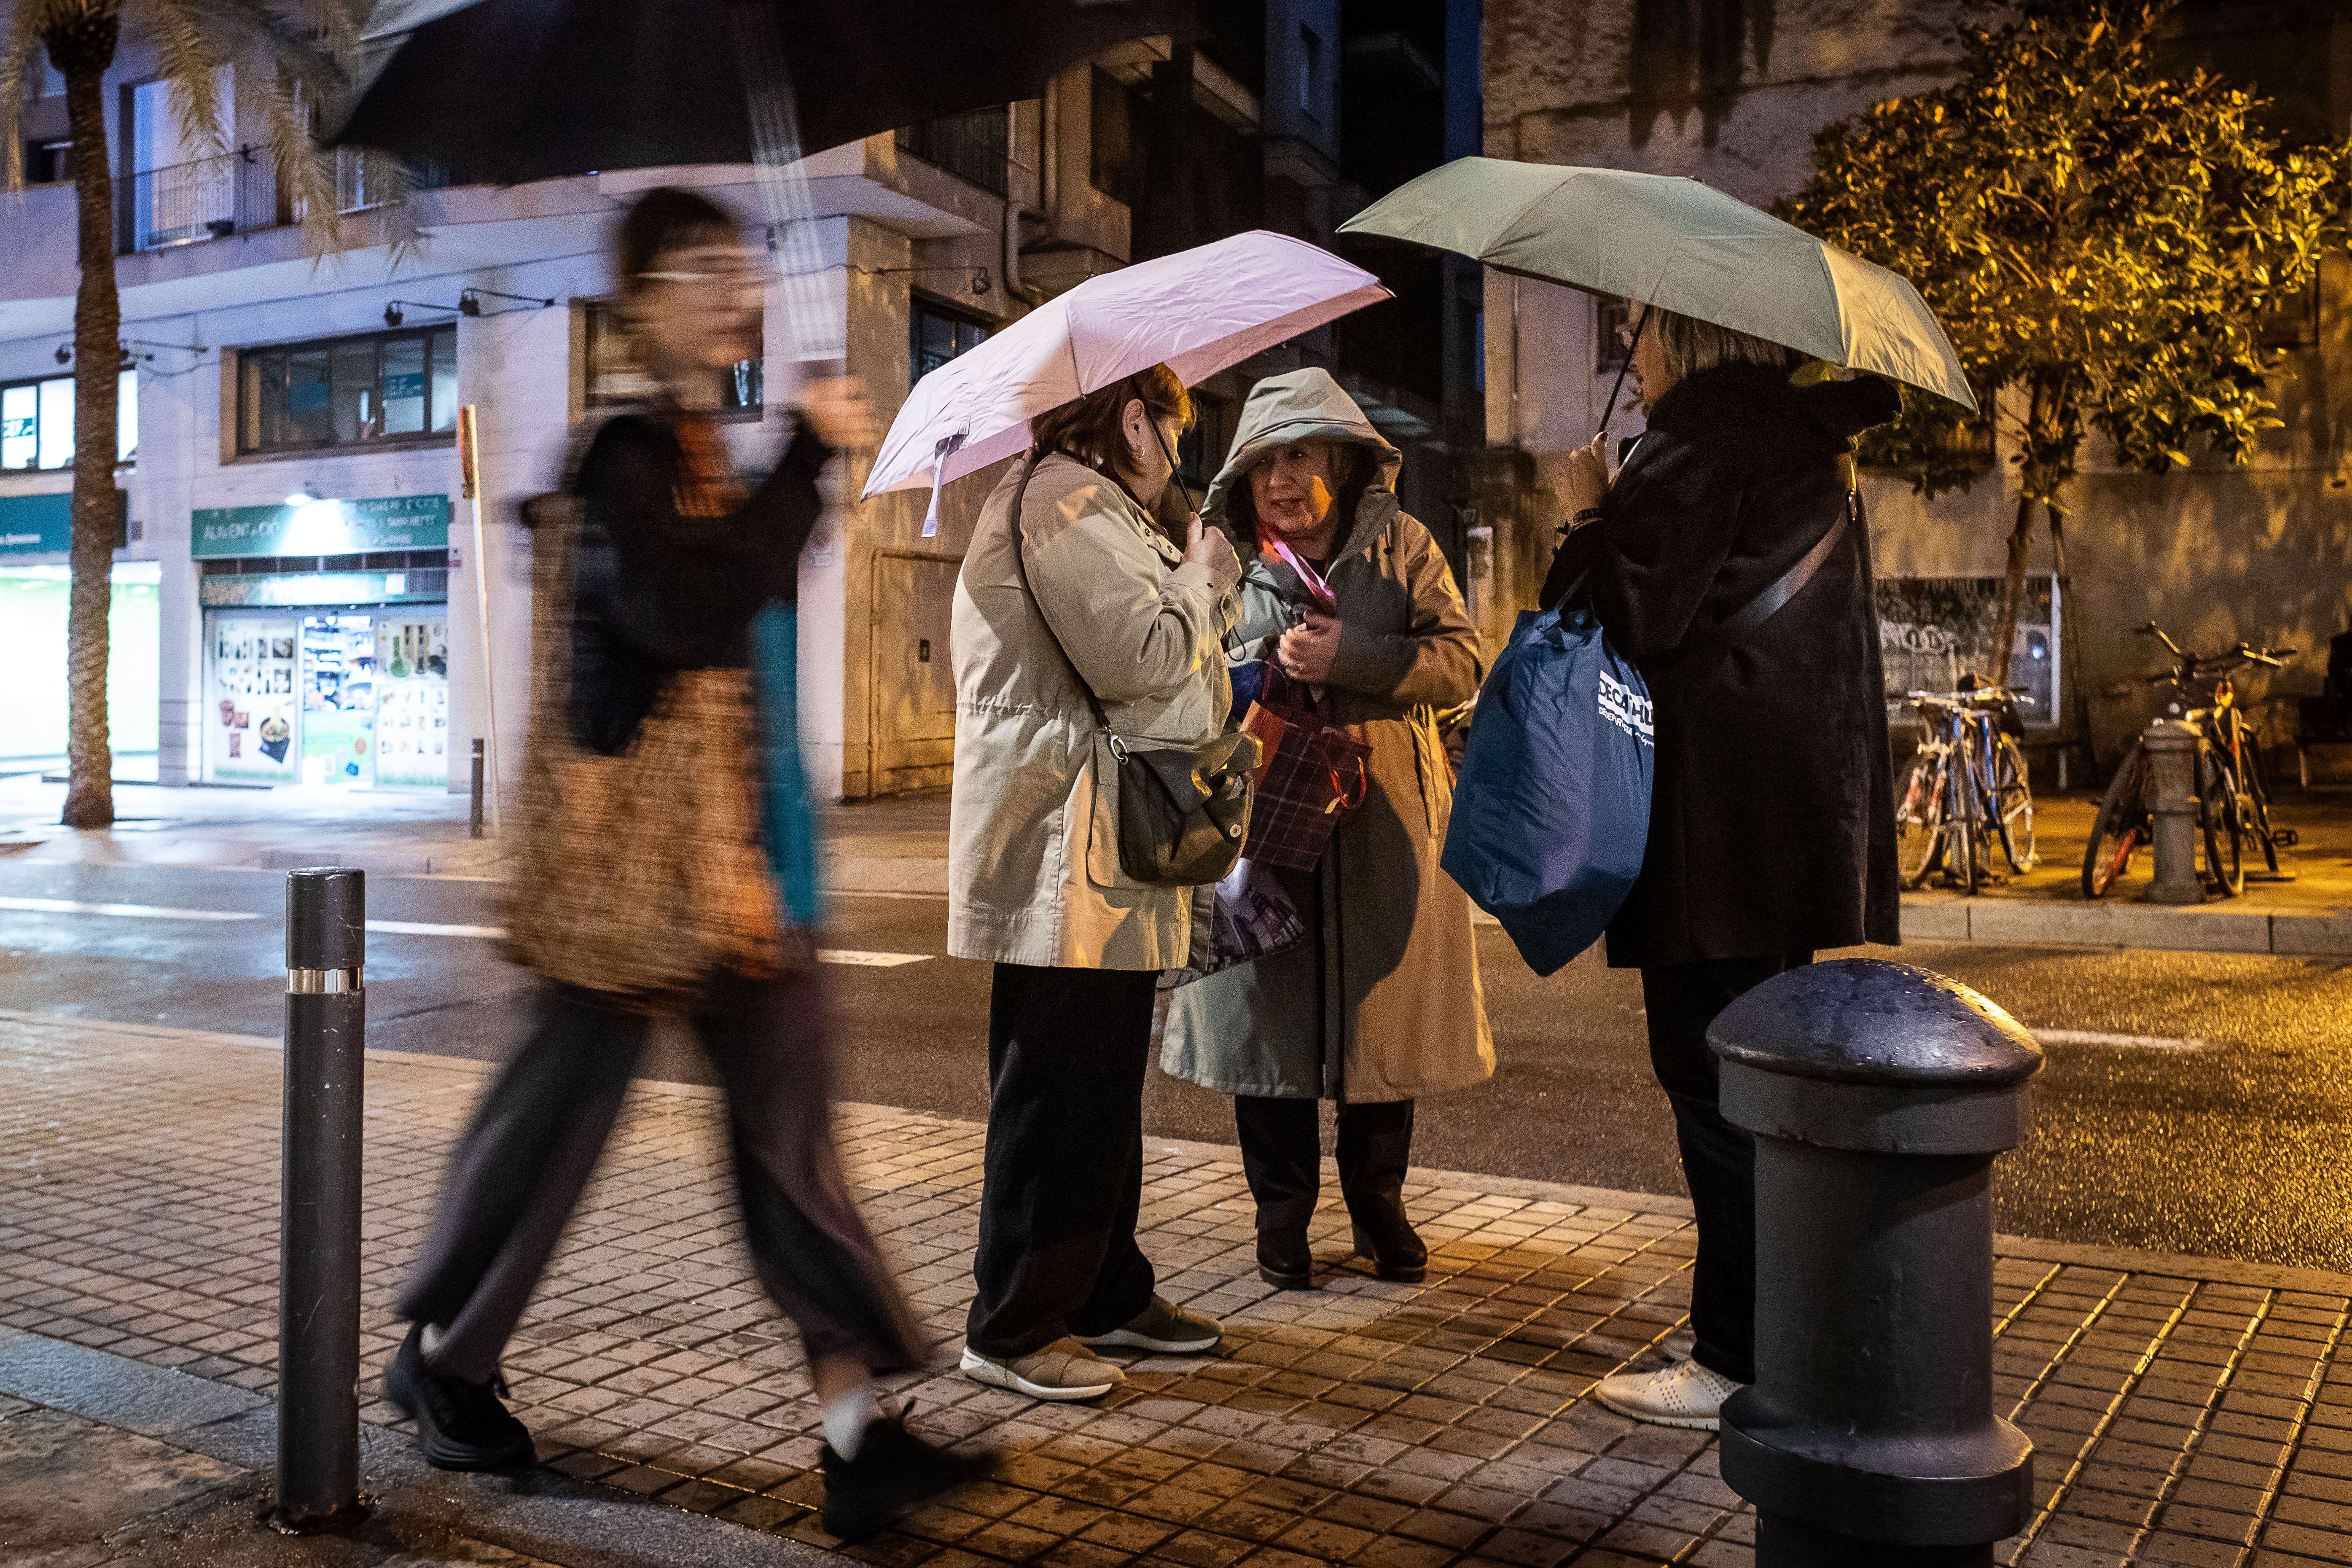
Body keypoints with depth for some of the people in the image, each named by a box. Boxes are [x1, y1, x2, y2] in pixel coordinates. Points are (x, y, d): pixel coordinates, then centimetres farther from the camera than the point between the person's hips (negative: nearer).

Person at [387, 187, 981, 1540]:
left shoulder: (724, 450, 14)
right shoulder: (627, 454, -11)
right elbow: (694, 617, -27)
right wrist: (809, 459, -22)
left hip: (735, 828, 7)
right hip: (633, 824, -7)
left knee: (789, 1109, 0)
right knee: (568, 1095, 6)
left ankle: (857, 1417, 0)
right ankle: (443, 1356, 31)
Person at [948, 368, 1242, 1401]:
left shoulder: (1084, 507, 25)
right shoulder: (1070, 503, -11)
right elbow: (1138, 657, -22)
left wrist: (1188, 580, 20)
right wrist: (1200, 581, -5)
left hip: (1102, 856, 12)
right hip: (1063, 854, -12)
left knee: (1105, 1090, 16)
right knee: (1055, 1097, -5)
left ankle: (1107, 1295, 27)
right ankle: (1012, 1327, 5)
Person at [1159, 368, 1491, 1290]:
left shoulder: (1399, 545, 5)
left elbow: (1461, 661, -5)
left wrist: (1349, 657, -17)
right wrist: (1271, 658, -14)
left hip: (1382, 816, 0)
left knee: (1383, 1013, 8)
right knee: (1269, 1015, 3)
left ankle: (1379, 1205, 26)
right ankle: (1282, 1215, 19)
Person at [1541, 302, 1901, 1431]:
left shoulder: (1703, 434, -12)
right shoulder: (1804, 434, 17)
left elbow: (1638, 610, -18)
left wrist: (1589, 515, -2)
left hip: (1718, 817, -10)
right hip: (1800, 806, 10)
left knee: (1714, 1082, -4)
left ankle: (1738, 1362, 4)